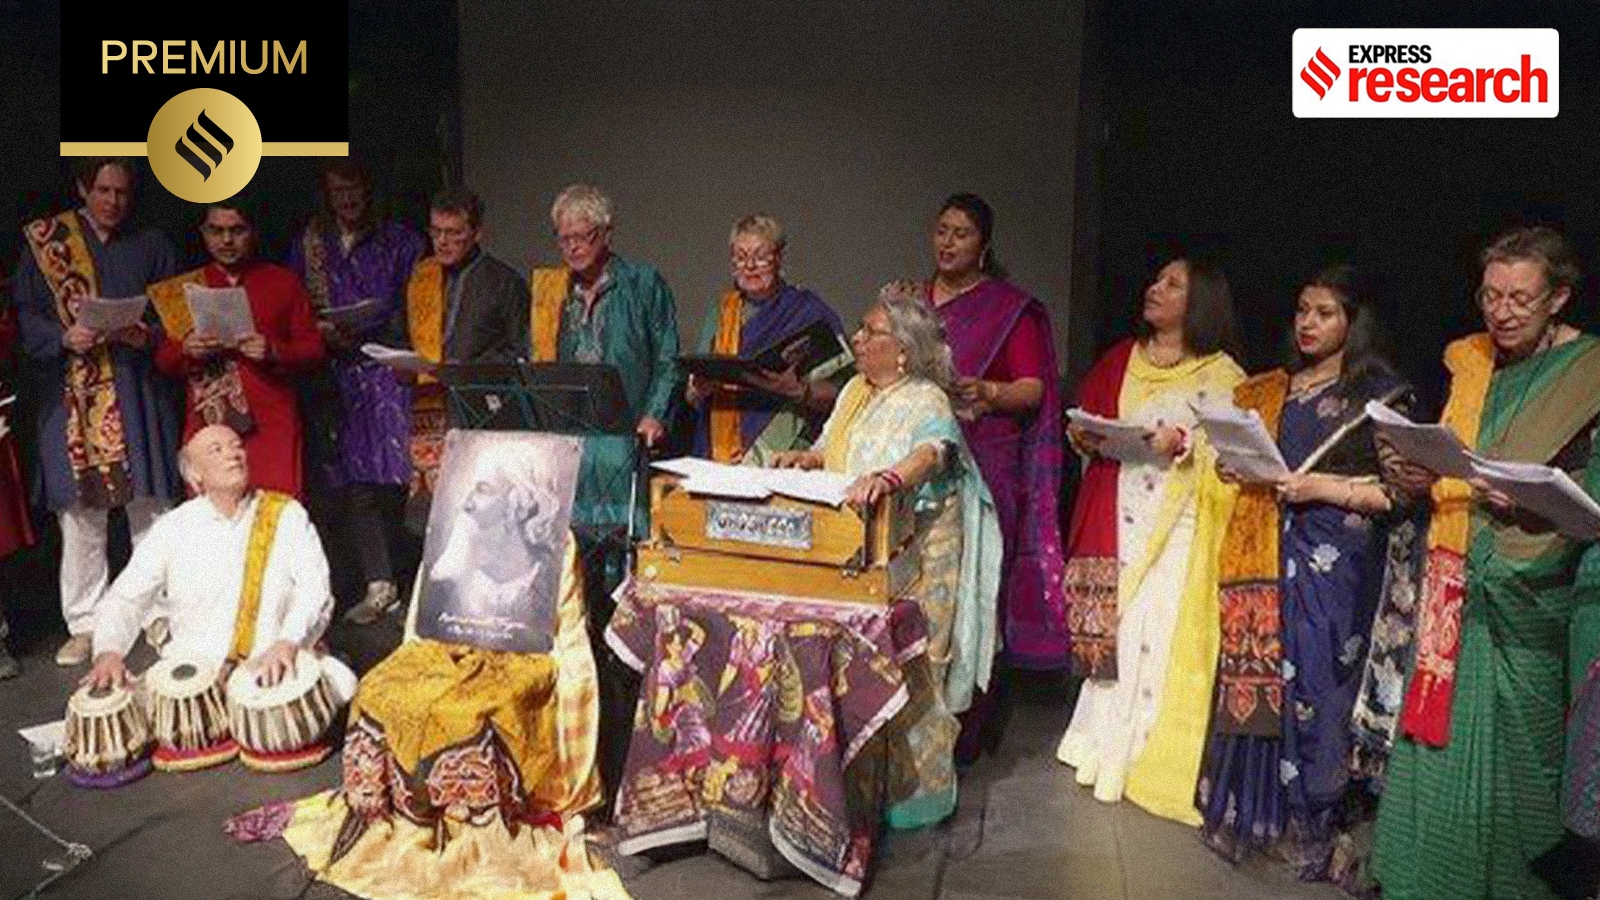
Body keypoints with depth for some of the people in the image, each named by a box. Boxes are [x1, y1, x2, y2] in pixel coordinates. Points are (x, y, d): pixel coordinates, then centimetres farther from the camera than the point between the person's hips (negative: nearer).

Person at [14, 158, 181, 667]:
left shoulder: (150, 246, 13)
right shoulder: (44, 242, 9)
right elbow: (25, 316, 5)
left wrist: (148, 335, -9)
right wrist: (64, 337, -14)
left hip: (138, 391, 1)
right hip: (71, 394, -1)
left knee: (150, 508, 1)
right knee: (80, 514, 0)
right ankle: (84, 625, 10)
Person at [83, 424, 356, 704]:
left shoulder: (286, 515, 1)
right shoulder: (172, 528, 6)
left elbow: (314, 590, -8)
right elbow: (124, 598, 7)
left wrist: (288, 642, -27)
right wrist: (110, 651, -13)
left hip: (274, 663, -1)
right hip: (196, 667, 2)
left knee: (339, 682, -29)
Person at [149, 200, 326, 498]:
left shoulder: (284, 282, 11)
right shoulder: (184, 289, 16)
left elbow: (314, 349, 7)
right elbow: (162, 360, 15)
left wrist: (273, 352, -12)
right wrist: (185, 351, -6)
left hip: (272, 426, -2)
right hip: (206, 424, 2)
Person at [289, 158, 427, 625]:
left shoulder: (401, 242, 10)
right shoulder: (308, 246, 16)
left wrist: (364, 331, -9)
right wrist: (321, 335, -5)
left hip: (387, 371, -2)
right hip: (334, 377, 2)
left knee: (387, 476, -9)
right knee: (359, 484, -2)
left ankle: (381, 579, 1)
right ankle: (379, 583, 1)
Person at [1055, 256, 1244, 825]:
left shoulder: (1222, 375, 2)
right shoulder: (1121, 359, 14)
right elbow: (1085, 414, 17)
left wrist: (1184, 442, -20)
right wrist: (1083, 436, -3)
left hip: (1176, 524, -4)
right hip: (1117, 516, 4)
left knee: (1155, 628, -6)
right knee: (1108, 624, 5)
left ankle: (1140, 755, 6)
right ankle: (1104, 742, 18)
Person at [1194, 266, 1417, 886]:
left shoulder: (1382, 394, 1)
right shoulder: (1268, 391, 16)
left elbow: (1401, 490, -5)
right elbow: (1233, 454, 23)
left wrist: (1323, 488, -15)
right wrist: (1231, 467, 1)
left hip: (1332, 562, -4)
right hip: (1262, 559, 4)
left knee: (1314, 683, -4)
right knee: (1253, 679, 3)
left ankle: (1311, 824, 10)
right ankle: (1247, 809, 15)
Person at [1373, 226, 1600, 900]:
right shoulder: (1470, 361, 11)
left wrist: (1534, 500, -21)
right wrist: (1420, 477, -1)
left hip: (1528, 592, -4)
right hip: (1456, 582, 4)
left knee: (1511, 738, 2)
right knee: (1439, 730, 6)